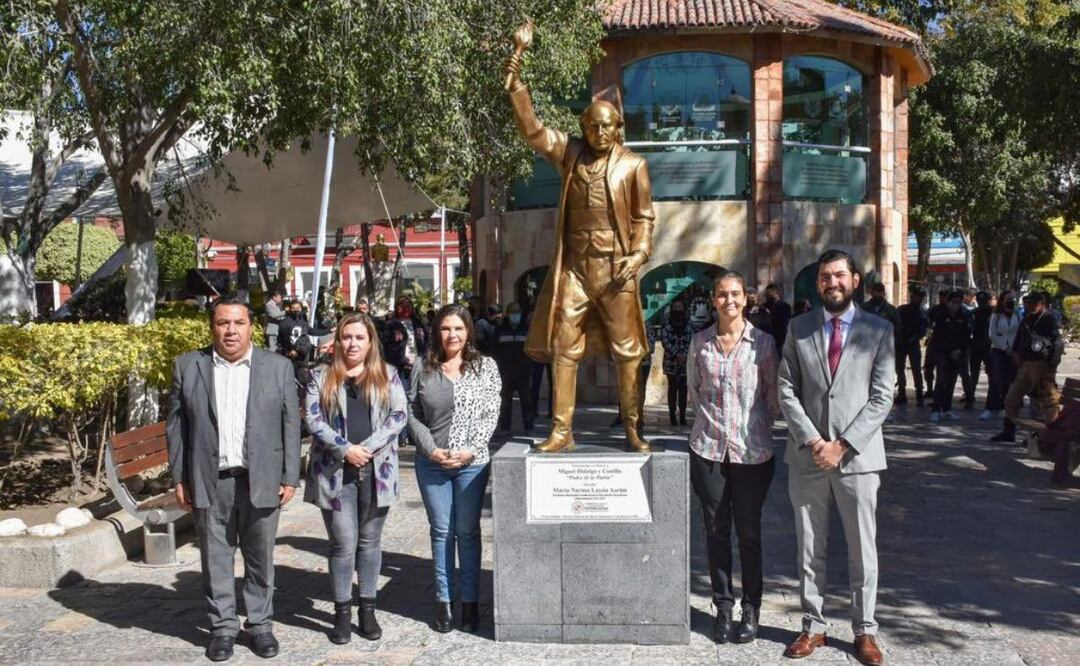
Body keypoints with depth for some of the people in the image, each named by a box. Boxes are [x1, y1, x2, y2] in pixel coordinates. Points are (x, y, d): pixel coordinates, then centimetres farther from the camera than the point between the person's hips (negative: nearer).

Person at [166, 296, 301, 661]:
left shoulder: (278, 367, 1)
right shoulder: (188, 366, 3)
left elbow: (290, 426, 1)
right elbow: (176, 426, 4)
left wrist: (290, 478, -2)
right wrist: (180, 478, 1)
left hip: (262, 480, 0)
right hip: (209, 481, 1)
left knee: (260, 558, 9)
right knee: (215, 559, 9)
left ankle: (260, 624, 23)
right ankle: (223, 627, 22)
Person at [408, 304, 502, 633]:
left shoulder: (485, 366, 1)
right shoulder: (424, 369, 4)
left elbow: (490, 415, -3)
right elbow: (413, 414, 2)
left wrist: (468, 451, -12)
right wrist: (431, 449, -10)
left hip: (472, 461, -1)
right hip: (431, 462, 1)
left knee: (467, 532, 6)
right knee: (441, 531, 7)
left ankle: (470, 602, 14)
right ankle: (444, 600, 16)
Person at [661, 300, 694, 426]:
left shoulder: (688, 327, 7)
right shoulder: (667, 326, 4)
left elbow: (691, 342, -2)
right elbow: (665, 341, -6)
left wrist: (684, 355, -18)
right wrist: (676, 354, -18)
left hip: (685, 362, 1)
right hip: (671, 362, -1)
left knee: (683, 389, 2)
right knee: (672, 388, 0)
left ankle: (682, 415, 7)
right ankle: (672, 414, 4)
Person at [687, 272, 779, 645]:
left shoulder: (763, 342, -2)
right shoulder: (700, 342, 3)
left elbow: (773, 396, 5)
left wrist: (757, 428, 4)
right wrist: (710, 420, 10)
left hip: (752, 452, -1)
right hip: (709, 449, 2)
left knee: (749, 533, 6)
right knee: (716, 530, 8)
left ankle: (751, 610, 18)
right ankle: (723, 607, 20)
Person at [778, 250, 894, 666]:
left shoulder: (878, 330, 1)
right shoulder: (799, 328, 6)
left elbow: (882, 397, -4)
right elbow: (786, 390, 2)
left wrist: (842, 445, -12)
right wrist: (811, 440, -10)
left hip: (858, 457, -1)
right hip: (807, 457, 2)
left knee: (863, 550, 7)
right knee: (809, 550, 10)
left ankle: (864, 631, 21)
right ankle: (813, 627, 22)